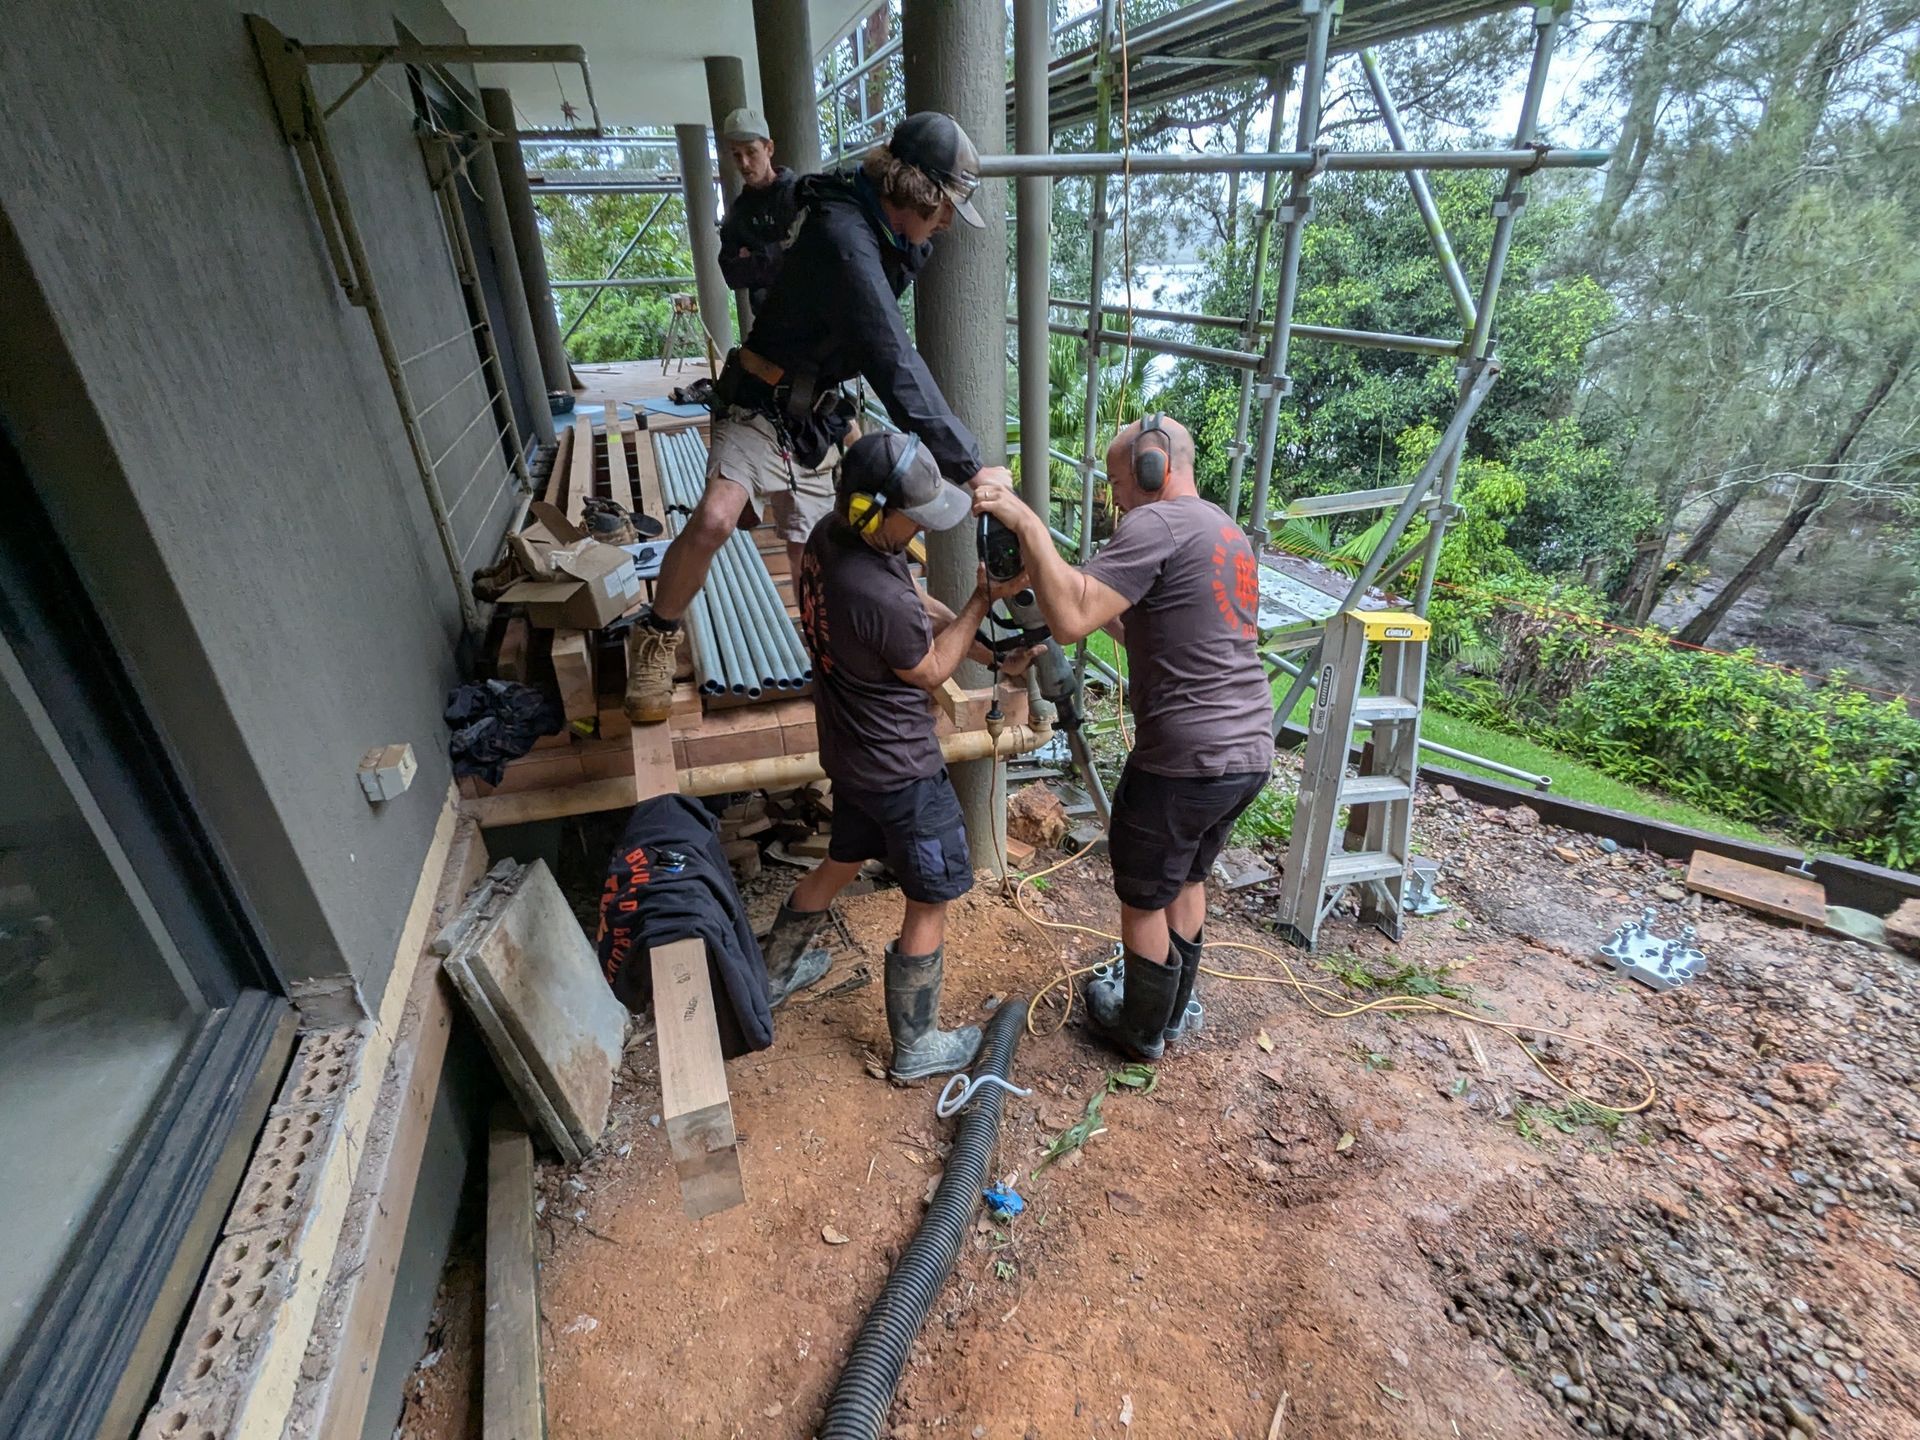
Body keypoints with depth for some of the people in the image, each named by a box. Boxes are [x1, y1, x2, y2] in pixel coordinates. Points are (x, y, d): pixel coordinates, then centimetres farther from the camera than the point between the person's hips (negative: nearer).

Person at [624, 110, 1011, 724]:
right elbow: (896, 370, -34)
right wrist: (970, 465, -33)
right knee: (715, 519, -28)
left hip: (816, 414, 8)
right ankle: (656, 637, -3)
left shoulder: (889, 230, 3)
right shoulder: (845, 238, -27)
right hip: (764, 403, -8)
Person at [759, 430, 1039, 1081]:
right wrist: (985, 597, -10)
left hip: (850, 752, 9)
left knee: (843, 861, 30)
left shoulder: (830, 534, -6)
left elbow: (921, 610, 3)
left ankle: (777, 970, 51)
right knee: (931, 902, 10)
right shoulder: (876, 594, -34)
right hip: (899, 769, -9)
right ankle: (916, 1046, 29)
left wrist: (995, 655, -1)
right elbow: (931, 670, -15)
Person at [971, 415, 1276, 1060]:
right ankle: (1175, 1006, 44)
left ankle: (1142, 1027, 33)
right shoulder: (1228, 531, 16)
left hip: (1187, 760, -9)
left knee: (1143, 897, 13)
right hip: (1250, 752, 9)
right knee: (1186, 877, 26)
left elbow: (1070, 619, -26)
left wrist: (1026, 523, -20)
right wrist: (1107, 604, 13)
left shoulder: (1156, 524, -14)